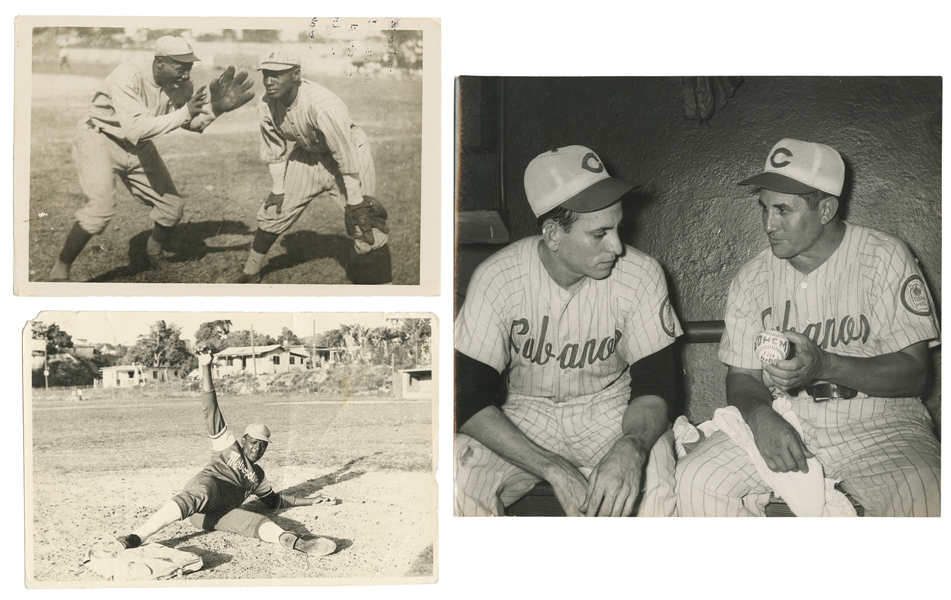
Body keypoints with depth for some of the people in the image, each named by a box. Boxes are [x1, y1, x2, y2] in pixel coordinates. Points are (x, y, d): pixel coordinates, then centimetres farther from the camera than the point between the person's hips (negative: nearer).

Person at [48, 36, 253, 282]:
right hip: (100, 141, -7)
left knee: (172, 205, 6)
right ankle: (60, 271, -9)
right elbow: (135, 130, -40)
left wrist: (216, 107, -21)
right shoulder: (128, 76, -31)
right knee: (101, 208, -25)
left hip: (138, 149, 7)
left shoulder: (182, 84, -12)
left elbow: (194, 124, -1)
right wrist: (184, 113, -41)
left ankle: (155, 253, 37)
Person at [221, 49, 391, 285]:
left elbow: (347, 157, -30)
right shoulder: (266, 106, -15)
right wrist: (277, 190, 3)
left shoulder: (323, 106, -36)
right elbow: (275, 151, 1)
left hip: (351, 152, -6)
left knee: (364, 225, -18)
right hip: (307, 155, 6)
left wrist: (355, 203, -25)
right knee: (273, 210, 11)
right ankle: (250, 273, 29)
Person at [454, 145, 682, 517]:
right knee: (456, 481, -29)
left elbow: (654, 386, -11)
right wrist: (553, 468, -33)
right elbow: (470, 398, -19)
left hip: (612, 413, 0)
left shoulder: (640, 275, -15)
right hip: (522, 418, 0)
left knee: (657, 491, -31)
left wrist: (631, 447, -37)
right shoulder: (497, 278, -17)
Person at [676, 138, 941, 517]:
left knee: (923, 504, -34)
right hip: (783, 422, 3)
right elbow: (741, 378, 8)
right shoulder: (751, 279, 6)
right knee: (695, 484, -22)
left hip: (877, 425, -3)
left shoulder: (884, 258, -4)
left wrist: (824, 365, -25)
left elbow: (913, 372, -8)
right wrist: (760, 415, -17)